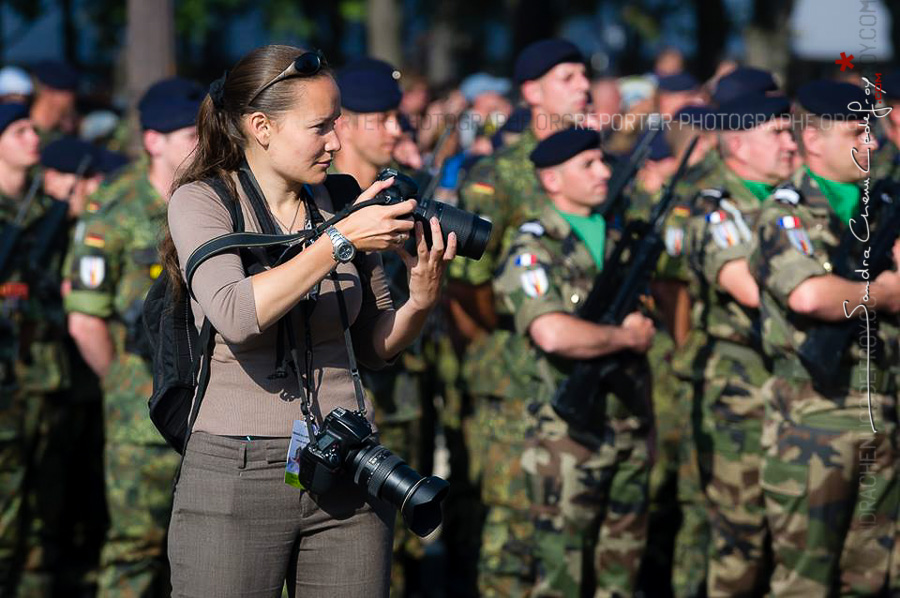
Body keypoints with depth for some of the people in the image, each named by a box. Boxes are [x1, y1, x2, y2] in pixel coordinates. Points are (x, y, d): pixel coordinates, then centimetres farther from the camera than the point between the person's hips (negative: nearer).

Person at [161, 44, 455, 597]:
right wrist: (341, 241, -22)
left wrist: (421, 301, -6)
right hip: (236, 478, -4)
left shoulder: (342, 202, 7)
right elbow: (236, 316, -23)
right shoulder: (202, 200, -5)